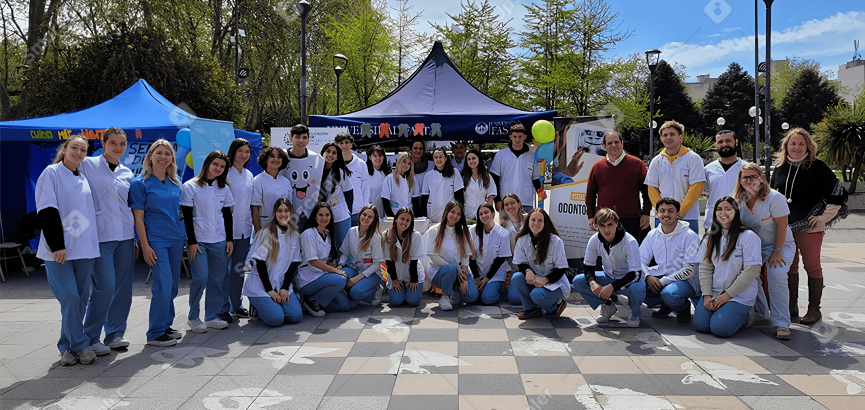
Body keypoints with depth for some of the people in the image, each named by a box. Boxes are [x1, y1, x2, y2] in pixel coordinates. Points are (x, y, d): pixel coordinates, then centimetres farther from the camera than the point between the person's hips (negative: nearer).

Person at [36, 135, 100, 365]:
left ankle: (67, 347, 16)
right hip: (59, 250, -5)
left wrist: (93, 243, 18)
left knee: (81, 299, 5)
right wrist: (57, 245, -16)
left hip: (85, 249, 6)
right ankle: (81, 345, 1)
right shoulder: (52, 173, -1)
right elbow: (47, 211, -9)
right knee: (70, 298, -10)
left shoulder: (84, 179, 16)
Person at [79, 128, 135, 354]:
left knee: (123, 286, 6)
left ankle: (115, 333, 19)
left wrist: (137, 239, 15)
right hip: (100, 236, -5)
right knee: (105, 287, -10)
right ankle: (91, 338, 5)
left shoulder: (127, 173, 14)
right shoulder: (87, 165, -1)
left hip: (125, 236, 5)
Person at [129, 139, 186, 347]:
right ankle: (155, 333, -1)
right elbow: (138, 217, -8)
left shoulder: (175, 183, 11)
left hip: (176, 239, 6)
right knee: (163, 285, -12)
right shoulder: (140, 183, -5)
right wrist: (145, 246, -13)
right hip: (156, 241, -6)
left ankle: (165, 325, 24)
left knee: (172, 285, 10)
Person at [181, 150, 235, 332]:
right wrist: (192, 241, -10)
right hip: (198, 240, -4)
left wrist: (230, 239, 7)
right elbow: (187, 217, -5)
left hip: (219, 240, 4)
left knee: (218, 279, 3)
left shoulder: (223, 188, 11)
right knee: (200, 278, -12)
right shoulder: (190, 187, -3)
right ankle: (194, 317, 4)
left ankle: (212, 316, 15)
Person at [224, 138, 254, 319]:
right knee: (223, 269, -1)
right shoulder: (225, 172, -7)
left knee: (239, 269, 13)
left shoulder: (249, 175, 14)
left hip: (244, 229, 6)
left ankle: (236, 306, 22)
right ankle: (223, 308, 8)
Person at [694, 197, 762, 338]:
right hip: (714, 293, 5)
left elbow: (751, 271, -13)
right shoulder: (710, 237, 8)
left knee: (720, 328, -20)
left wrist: (728, 294, -14)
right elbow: (705, 268, 5)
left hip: (740, 295, -4)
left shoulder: (748, 237, -8)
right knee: (700, 324, -14)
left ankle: (745, 314, 10)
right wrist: (707, 295, -8)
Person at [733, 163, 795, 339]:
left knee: (776, 276, -26)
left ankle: (781, 324, -18)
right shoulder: (739, 199, -3)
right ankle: (759, 313, 13)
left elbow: (782, 225, -17)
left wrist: (777, 251, -18)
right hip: (752, 246, 5)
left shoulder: (774, 198, -18)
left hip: (780, 245, -5)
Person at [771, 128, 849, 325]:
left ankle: (814, 309, 10)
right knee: (789, 266, 9)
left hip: (810, 227, -4)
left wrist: (824, 217, -8)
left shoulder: (817, 167, -5)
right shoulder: (780, 168, 9)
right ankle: (792, 307, 20)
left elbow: (838, 192, -6)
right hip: (784, 227, 5)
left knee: (812, 266, 2)